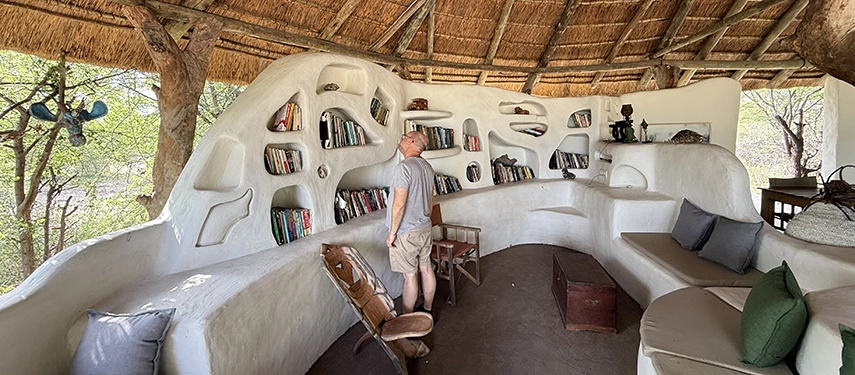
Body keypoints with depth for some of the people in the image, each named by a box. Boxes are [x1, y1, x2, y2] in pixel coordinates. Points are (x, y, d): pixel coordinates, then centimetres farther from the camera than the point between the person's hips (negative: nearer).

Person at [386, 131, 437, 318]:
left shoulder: (404, 167, -21)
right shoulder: (427, 167, 7)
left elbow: (399, 205, -23)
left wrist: (392, 233, -14)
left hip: (406, 232, -8)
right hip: (425, 227, 8)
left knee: (410, 275, 2)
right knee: (426, 268, 16)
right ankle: (428, 309, 31)